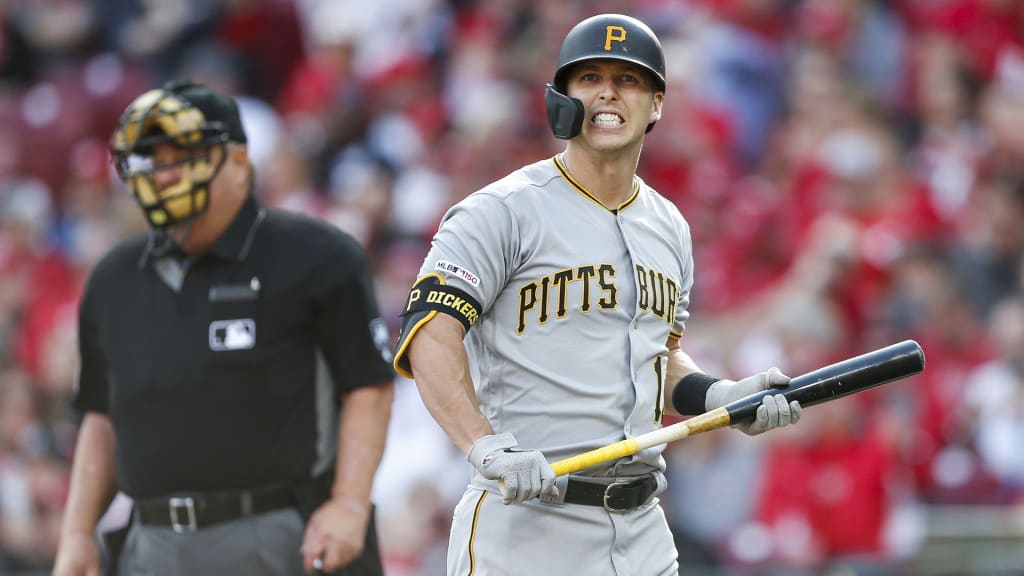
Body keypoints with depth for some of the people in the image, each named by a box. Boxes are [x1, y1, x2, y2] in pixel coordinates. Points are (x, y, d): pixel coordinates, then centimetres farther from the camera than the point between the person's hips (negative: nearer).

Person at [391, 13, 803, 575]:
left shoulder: (668, 228, 17)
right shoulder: (504, 211, -5)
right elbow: (430, 333, -16)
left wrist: (720, 396, 6)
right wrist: (484, 448, -30)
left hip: (641, 527, 6)